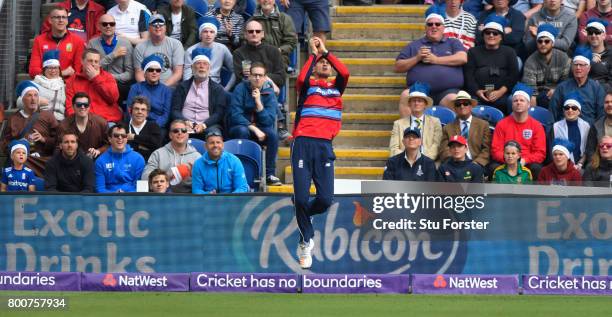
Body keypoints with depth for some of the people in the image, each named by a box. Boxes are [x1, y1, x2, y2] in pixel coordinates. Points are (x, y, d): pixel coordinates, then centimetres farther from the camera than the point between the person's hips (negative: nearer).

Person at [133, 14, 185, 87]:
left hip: (170, 87, -1)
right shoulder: (140, 48, 10)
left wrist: (164, 86, -13)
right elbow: (139, 74, 8)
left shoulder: (176, 44, 7)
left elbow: (178, 73, 2)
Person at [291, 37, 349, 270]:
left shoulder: (336, 87, 21)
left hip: (324, 146, 2)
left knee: (325, 200, -9)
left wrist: (325, 51, 6)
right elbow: (301, 79, -10)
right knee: (301, 197, -10)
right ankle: (306, 241, 8)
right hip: (303, 144, -2)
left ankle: (301, 216, 24)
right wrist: (313, 54, 0)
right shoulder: (308, 85, 14)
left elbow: (345, 73, 1)